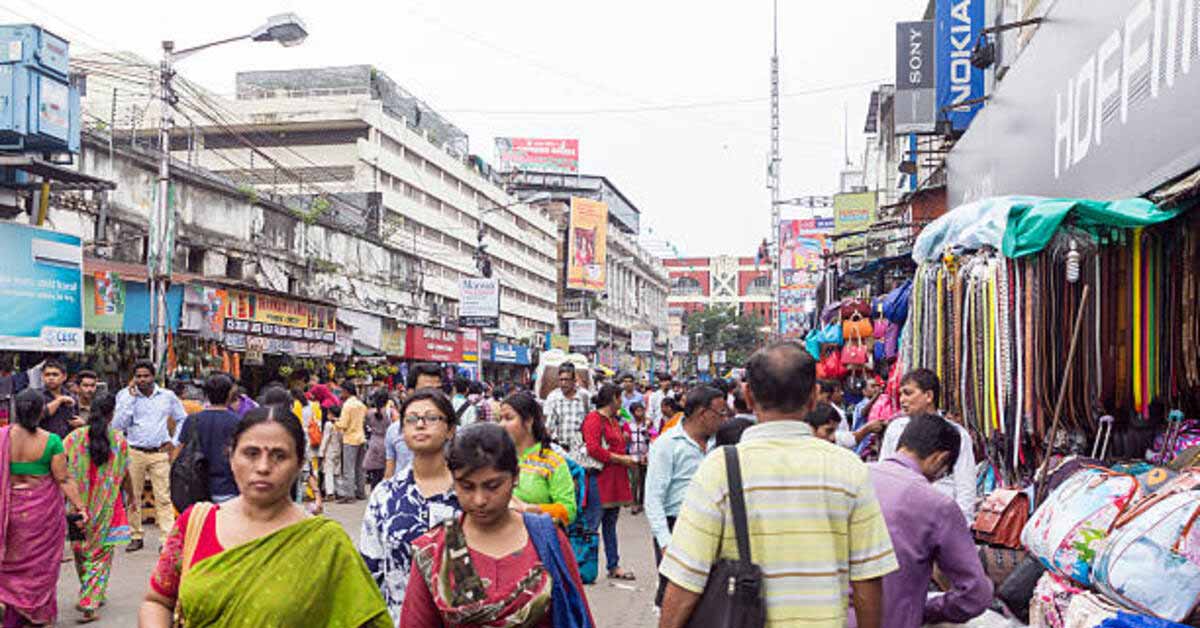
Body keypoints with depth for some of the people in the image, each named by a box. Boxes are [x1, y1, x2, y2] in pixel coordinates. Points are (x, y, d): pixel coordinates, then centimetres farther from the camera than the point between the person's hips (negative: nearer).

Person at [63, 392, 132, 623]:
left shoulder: (74, 437, -5)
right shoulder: (119, 440, -7)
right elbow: (124, 476, -1)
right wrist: (132, 496, 14)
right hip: (107, 506, -1)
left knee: (80, 549, 20)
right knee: (101, 553, 7)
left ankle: (89, 595, 35)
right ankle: (90, 603, 0)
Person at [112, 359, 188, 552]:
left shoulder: (168, 396, 6)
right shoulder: (125, 396, 2)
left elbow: (182, 419, 18)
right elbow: (117, 425, -9)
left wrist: (174, 442, 7)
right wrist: (131, 397, -11)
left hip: (160, 453, 0)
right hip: (134, 453, 0)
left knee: (163, 497, -5)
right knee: (133, 496, 4)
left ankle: (168, 538, -6)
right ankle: (136, 536, 16)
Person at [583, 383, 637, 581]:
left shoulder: (614, 420, 20)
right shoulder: (594, 419, -11)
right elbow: (593, 449, -20)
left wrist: (626, 459, 12)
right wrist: (620, 459, -17)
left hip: (615, 481, 10)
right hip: (599, 479, -10)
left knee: (610, 524, 14)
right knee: (591, 524, -5)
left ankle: (613, 566, 19)